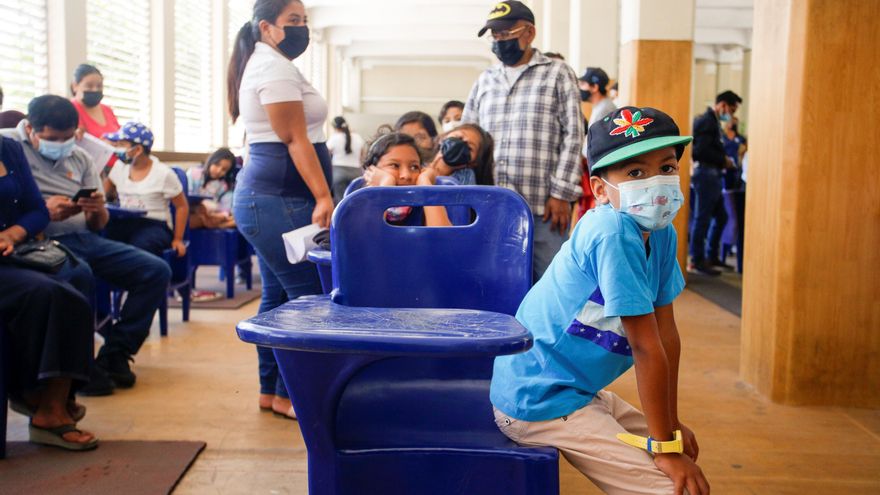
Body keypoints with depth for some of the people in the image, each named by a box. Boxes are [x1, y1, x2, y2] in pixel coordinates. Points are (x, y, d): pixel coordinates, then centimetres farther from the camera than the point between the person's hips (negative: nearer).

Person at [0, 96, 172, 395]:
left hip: (86, 239, 6)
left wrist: (98, 211, -7)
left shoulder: (81, 159, 16)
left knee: (157, 272, -8)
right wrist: (42, 212, -21)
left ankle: (114, 356, 0)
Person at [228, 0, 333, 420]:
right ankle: (287, 395, 1)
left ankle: (270, 390, 20)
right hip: (278, 199, -11)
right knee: (310, 296, -8)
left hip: (266, 197, 11)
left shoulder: (264, 65, 21)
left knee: (279, 296, 13)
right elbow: (295, 140, -18)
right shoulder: (274, 67, -12)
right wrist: (324, 197, -21)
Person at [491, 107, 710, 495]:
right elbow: (646, 347, -23)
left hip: (579, 390, 9)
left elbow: (667, 333, 4)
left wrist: (672, 425, 6)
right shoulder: (613, 233, -26)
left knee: (685, 452, 21)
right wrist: (665, 446, -17)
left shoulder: (662, 233, 2)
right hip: (540, 401, -9)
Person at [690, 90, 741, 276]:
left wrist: (723, 161, 5)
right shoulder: (706, 121, -13)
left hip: (712, 174, 10)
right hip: (705, 173, -10)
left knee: (721, 217, 15)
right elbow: (701, 150, -22)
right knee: (702, 218, -3)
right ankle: (697, 260, 4)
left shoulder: (713, 121, 17)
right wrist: (724, 160, -13)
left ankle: (711, 256, 24)